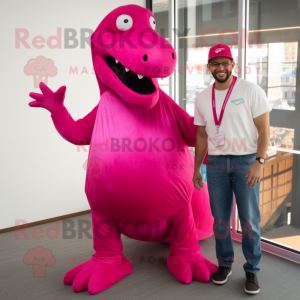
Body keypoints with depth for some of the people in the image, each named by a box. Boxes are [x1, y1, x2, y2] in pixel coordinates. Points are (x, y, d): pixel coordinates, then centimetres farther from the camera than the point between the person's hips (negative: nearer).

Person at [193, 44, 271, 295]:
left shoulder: (251, 91, -4)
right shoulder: (202, 99, 9)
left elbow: (264, 129, -6)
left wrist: (259, 162, -16)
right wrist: (196, 168, 13)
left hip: (245, 161, -3)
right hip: (215, 163, 4)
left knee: (250, 219, 2)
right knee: (220, 218, 9)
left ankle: (252, 270, 18)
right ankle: (225, 264, 27)